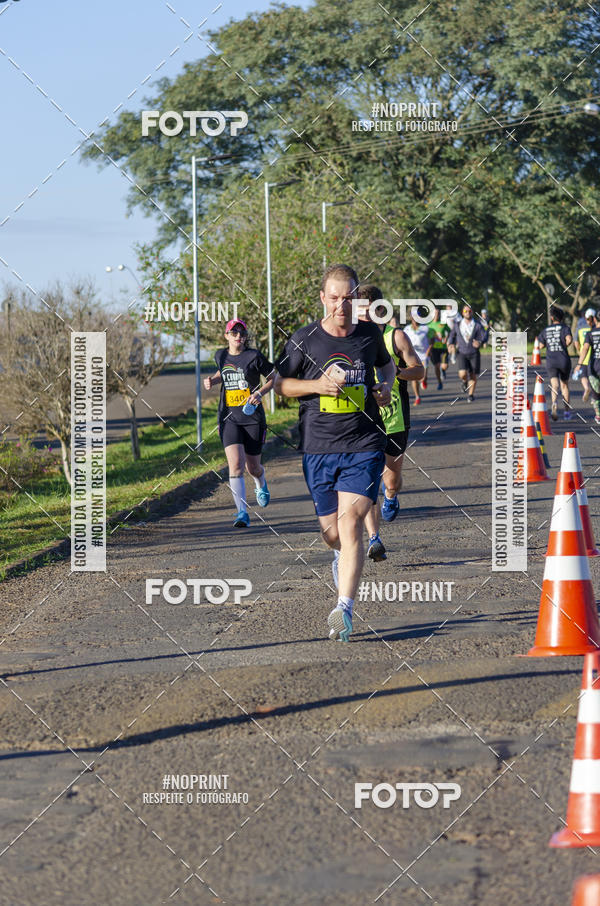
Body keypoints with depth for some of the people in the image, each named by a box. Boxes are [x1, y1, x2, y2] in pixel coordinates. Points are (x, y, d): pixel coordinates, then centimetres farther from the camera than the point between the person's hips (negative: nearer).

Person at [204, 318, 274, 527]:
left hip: (253, 418, -2)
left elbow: (273, 377, 4)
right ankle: (242, 513, -18)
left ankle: (261, 485, 48)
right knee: (235, 465, -16)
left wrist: (260, 393, -12)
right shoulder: (221, 356, 7)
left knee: (253, 467, 9)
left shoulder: (254, 357, -6)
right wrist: (213, 380, 8)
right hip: (229, 419, 2)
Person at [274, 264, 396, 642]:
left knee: (351, 523, -16)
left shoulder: (371, 334, 4)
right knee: (332, 532, 9)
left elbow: (387, 364, 25)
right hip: (319, 448, 1)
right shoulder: (304, 340, -2)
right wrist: (316, 385, -10)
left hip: (364, 445, -1)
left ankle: (344, 608, -20)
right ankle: (342, 555, 47)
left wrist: (387, 387, 3)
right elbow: (280, 383, 7)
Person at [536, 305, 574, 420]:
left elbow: (540, 345, 13)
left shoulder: (546, 330, 9)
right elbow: (569, 339, -19)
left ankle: (555, 402, -42)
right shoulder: (565, 328, -1)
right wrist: (565, 345, 1)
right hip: (564, 359, -1)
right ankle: (567, 411, 22)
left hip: (550, 361, 1)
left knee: (554, 385, -9)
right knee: (564, 385, 17)